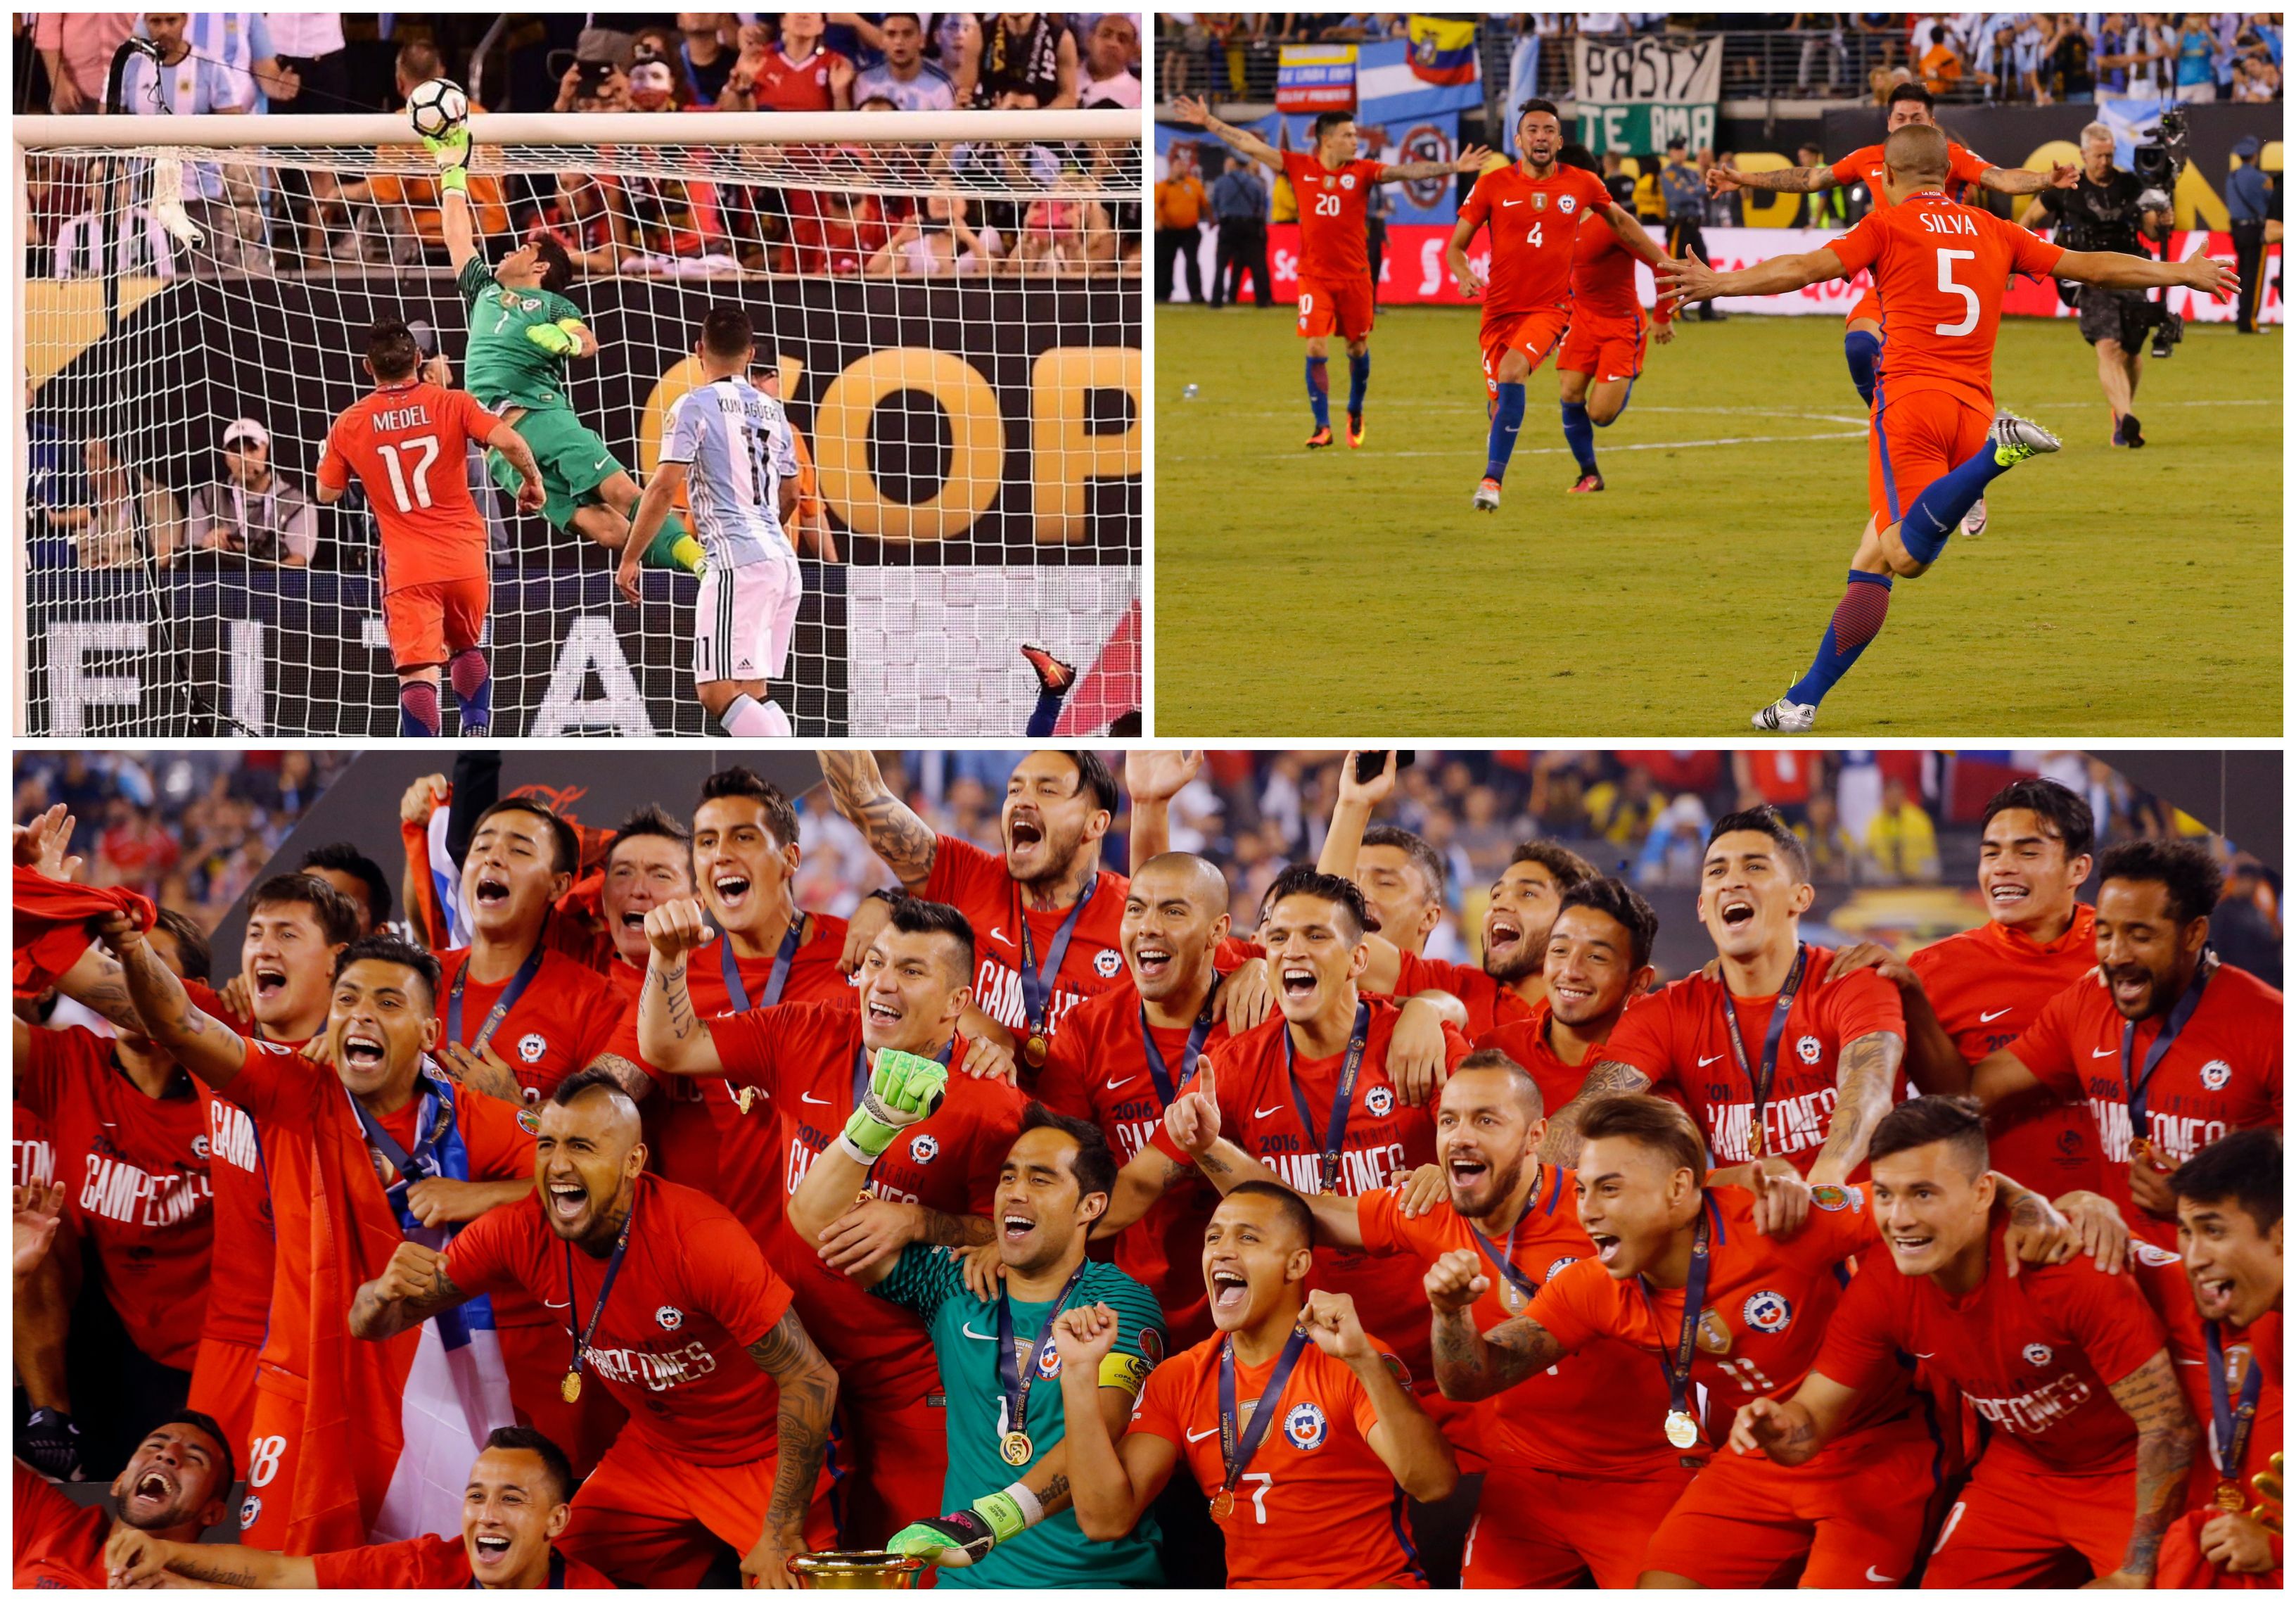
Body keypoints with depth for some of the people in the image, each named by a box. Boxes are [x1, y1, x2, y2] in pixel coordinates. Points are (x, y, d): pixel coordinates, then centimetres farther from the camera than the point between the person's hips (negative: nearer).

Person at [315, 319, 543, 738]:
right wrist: (532, 479, 3)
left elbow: (327, 493, 13)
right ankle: (477, 732, 19)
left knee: (418, 673, -8)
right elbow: (509, 441, -15)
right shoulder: (452, 403, -2)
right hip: (465, 559, 1)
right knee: (467, 648, 27)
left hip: (407, 567, -1)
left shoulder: (349, 425, 1)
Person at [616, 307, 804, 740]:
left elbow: (664, 487, -11)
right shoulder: (772, 410, 19)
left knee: (717, 693, -13)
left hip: (738, 562, -8)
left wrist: (629, 559, -3)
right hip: (784, 561, 8)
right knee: (752, 694, 13)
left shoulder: (694, 405, -2)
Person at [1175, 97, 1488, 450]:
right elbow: (1249, 145, 2)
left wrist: (1453, 168, -20)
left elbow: (1406, 171, -9)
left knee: (1357, 348, 10)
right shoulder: (1299, 168, 0)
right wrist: (1208, 122, 2)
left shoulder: (1363, 172, 0)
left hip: (1355, 278, 1)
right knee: (1317, 349, -9)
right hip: (1314, 277, -1)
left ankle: (1356, 412, 34)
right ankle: (1322, 426, 0)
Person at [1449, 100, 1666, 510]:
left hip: (1550, 307, -2)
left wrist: (1666, 264, 22)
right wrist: (1464, 275, -18)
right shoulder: (1493, 185, -2)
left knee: (1512, 372, -28)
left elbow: (1621, 223, 19)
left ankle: (1492, 478, -27)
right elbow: (1456, 245, 4)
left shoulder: (1582, 185, 1)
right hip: (1500, 308, 2)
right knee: (1499, 402, 8)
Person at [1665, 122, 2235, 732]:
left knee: (1908, 556, -23)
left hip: (1911, 399, -5)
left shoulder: (1887, 226, 6)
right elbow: (2089, 266, 24)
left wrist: (1722, 284, -9)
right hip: (1974, 407, 5)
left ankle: (1997, 454, -40)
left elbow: (1808, 268, -8)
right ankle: (1803, 701, 5)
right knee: (1872, 560, 10)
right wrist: (2181, 274, 35)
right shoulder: (1992, 232, 19)